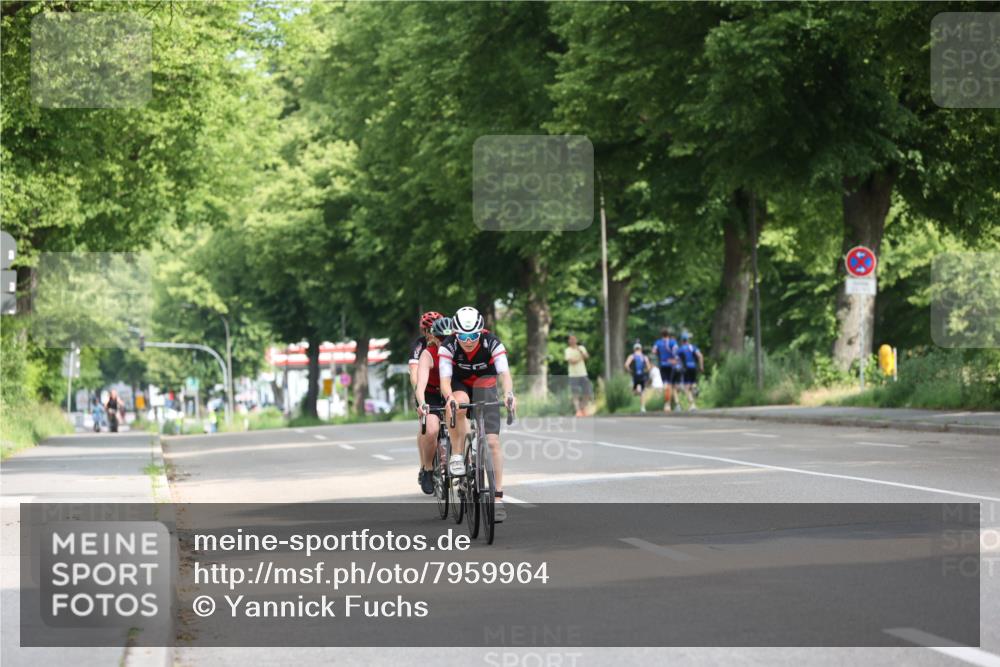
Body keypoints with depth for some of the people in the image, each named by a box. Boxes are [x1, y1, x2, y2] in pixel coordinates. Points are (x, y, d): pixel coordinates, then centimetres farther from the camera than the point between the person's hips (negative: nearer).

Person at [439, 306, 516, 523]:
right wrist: (449, 398, -55)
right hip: (460, 387, 0)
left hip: (485, 389, 0)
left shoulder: (492, 343, -26)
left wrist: (508, 393, -58)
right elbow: (445, 379, -33)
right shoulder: (448, 346, -25)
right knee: (459, 404, -38)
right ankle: (457, 457, -24)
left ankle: (498, 498, -8)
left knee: (493, 441, -13)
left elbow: (504, 373, -37)